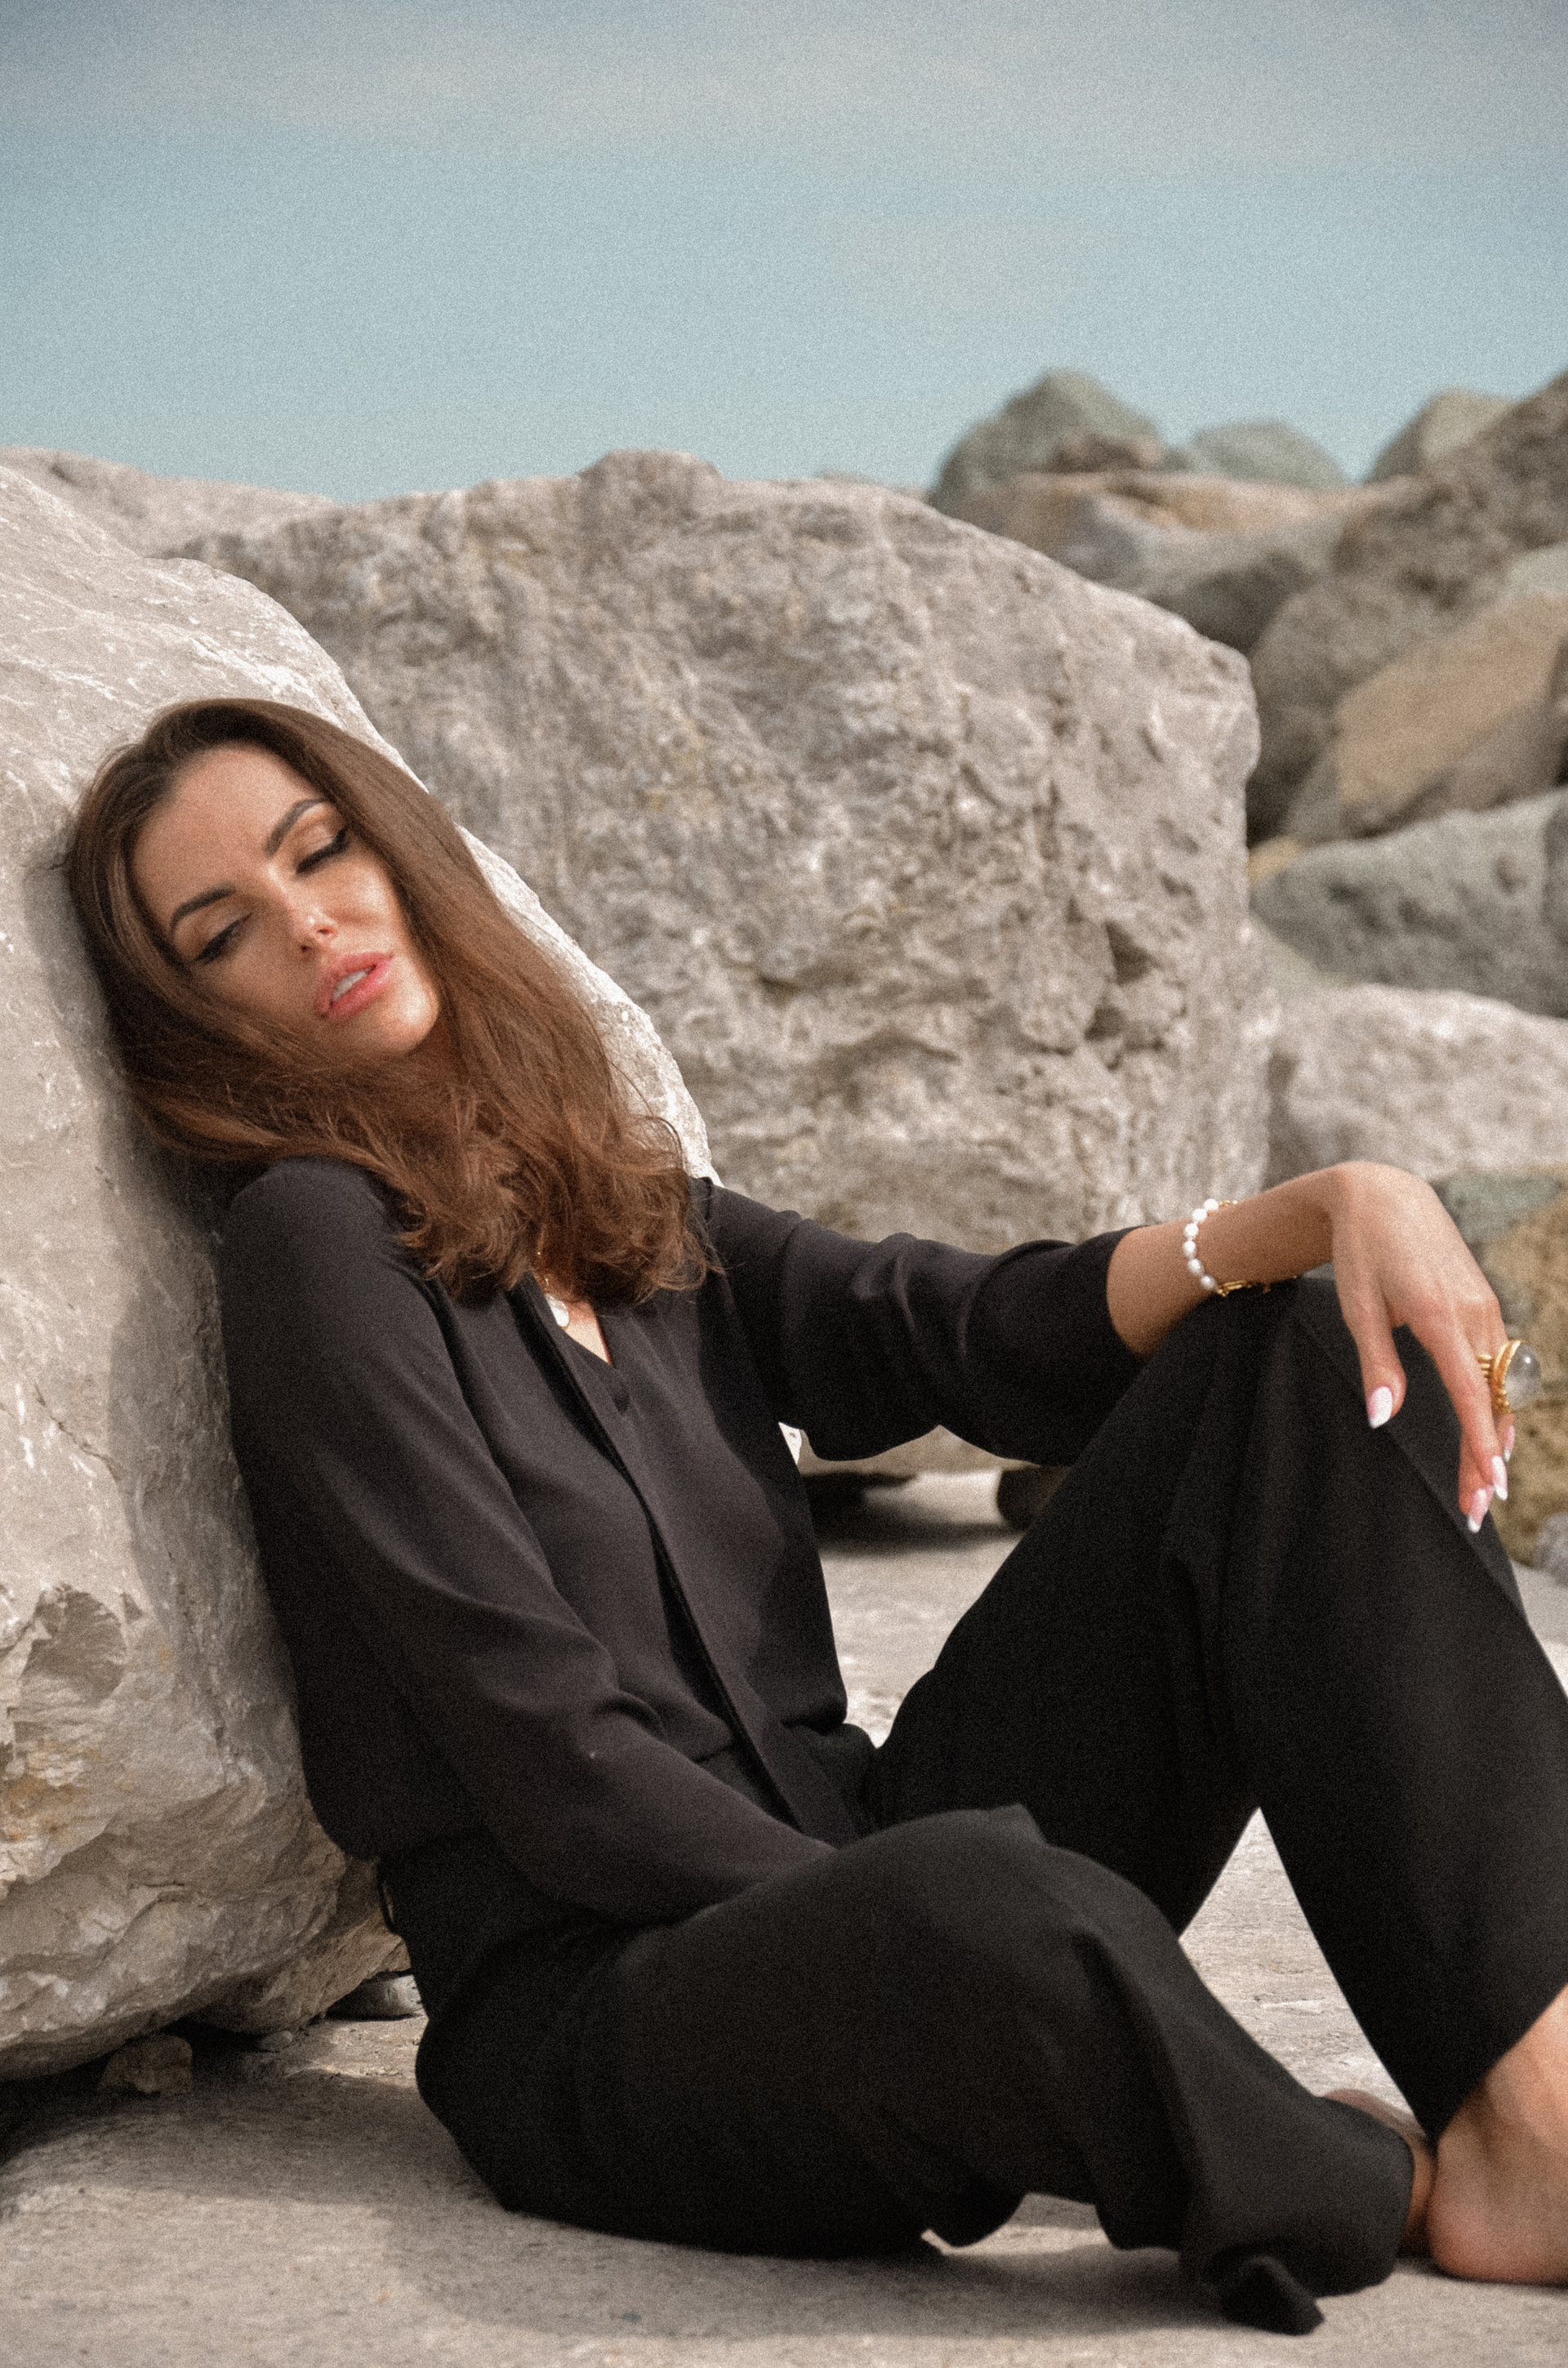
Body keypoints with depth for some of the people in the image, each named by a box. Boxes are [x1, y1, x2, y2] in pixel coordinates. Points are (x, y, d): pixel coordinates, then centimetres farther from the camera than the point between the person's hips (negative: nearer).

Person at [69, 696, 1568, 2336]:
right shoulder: (318, 1238, -7)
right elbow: (556, 1770, -13)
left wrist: (1329, 1205, -13)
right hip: (598, 2012, -8)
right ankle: (1406, 2190, -10)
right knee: (985, 1899, -43)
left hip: (854, 1859, 8)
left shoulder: (628, 1206, 16)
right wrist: (920, 1947, -18)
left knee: (1313, 1361, -3)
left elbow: (976, 1342, 2)